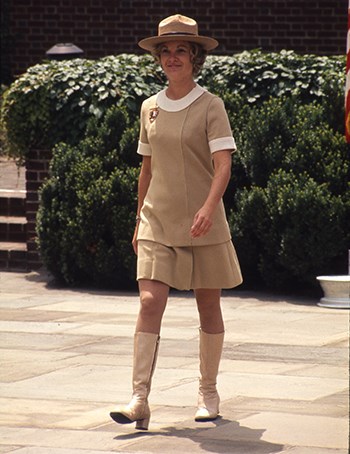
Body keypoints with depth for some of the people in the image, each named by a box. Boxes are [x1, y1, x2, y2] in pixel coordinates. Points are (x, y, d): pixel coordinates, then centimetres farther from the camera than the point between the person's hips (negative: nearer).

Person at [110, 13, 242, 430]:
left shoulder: (210, 106, -5)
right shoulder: (150, 108, 9)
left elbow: (223, 164, -15)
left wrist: (208, 208, -31)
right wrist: (139, 220, 18)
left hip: (203, 224, -3)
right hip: (157, 221, 3)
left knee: (208, 307, 7)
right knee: (150, 302, -11)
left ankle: (208, 393, 22)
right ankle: (139, 400, -18)